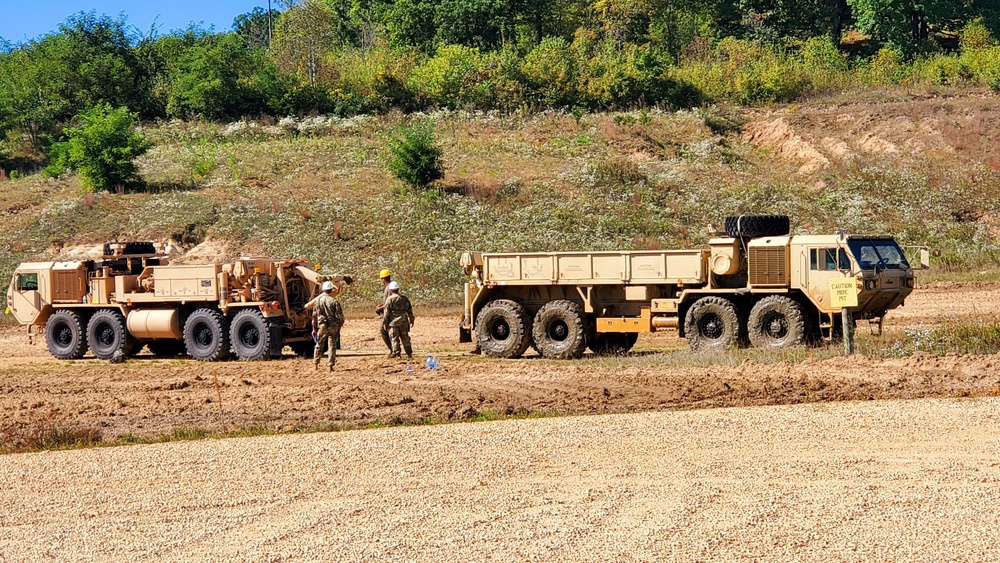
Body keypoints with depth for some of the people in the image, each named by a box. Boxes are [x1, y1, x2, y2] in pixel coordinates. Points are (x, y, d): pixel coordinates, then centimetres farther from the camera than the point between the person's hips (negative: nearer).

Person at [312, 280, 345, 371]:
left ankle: (316, 363, 19)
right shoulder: (334, 301, -9)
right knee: (332, 346, 3)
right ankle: (330, 365, 2)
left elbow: (314, 316, 4)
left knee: (319, 345, 15)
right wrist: (340, 324, 11)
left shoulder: (318, 301, 0)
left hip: (321, 326, 2)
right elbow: (339, 315, -8)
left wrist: (314, 328, 11)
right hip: (333, 326, -2)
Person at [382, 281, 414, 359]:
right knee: (405, 337, 13)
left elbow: (386, 312, -9)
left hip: (393, 321, -5)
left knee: (394, 338, 0)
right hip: (404, 322, 5)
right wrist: (411, 320, 26)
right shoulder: (404, 298, 7)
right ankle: (409, 354, 16)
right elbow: (410, 310, 15)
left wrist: (384, 323, -2)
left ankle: (397, 352, -7)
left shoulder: (390, 299, -9)